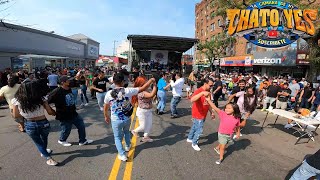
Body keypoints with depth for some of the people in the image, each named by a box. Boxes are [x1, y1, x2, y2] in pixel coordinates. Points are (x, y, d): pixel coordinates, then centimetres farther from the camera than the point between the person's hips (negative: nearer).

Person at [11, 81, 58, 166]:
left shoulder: (16, 100, -9)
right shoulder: (41, 99, -15)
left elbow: (16, 115, 0)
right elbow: (50, 112, -10)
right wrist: (54, 112, 11)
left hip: (30, 125, 1)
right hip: (43, 123, -1)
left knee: (38, 142, 21)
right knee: (44, 139, 29)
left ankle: (48, 158, 21)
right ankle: (44, 152, 52)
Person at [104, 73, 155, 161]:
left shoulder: (109, 93, -13)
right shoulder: (128, 91, -16)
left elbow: (105, 108, 1)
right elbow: (143, 88, -10)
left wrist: (106, 116, 20)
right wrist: (151, 80, 5)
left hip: (115, 120, -1)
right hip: (127, 119, 1)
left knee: (117, 137, 19)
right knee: (126, 131, 31)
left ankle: (122, 154, 10)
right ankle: (127, 146, 48)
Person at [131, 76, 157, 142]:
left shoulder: (145, 91, 2)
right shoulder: (141, 92, -29)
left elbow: (152, 95, 15)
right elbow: (152, 95, -42)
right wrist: (154, 85, -36)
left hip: (149, 111, 9)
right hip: (142, 112, -9)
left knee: (149, 125, 15)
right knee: (143, 126, 7)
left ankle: (145, 137, 32)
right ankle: (135, 131, 37)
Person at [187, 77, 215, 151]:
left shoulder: (208, 92, 2)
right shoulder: (198, 91, -25)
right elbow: (192, 100, -43)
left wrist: (211, 112, 12)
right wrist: (202, 93, -52)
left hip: (203, 115, 8)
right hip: (198, 115, -8)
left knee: (195, 127, 24)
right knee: (199, 130, 2)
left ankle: (190, 138, 45)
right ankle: (194, 144, 25)